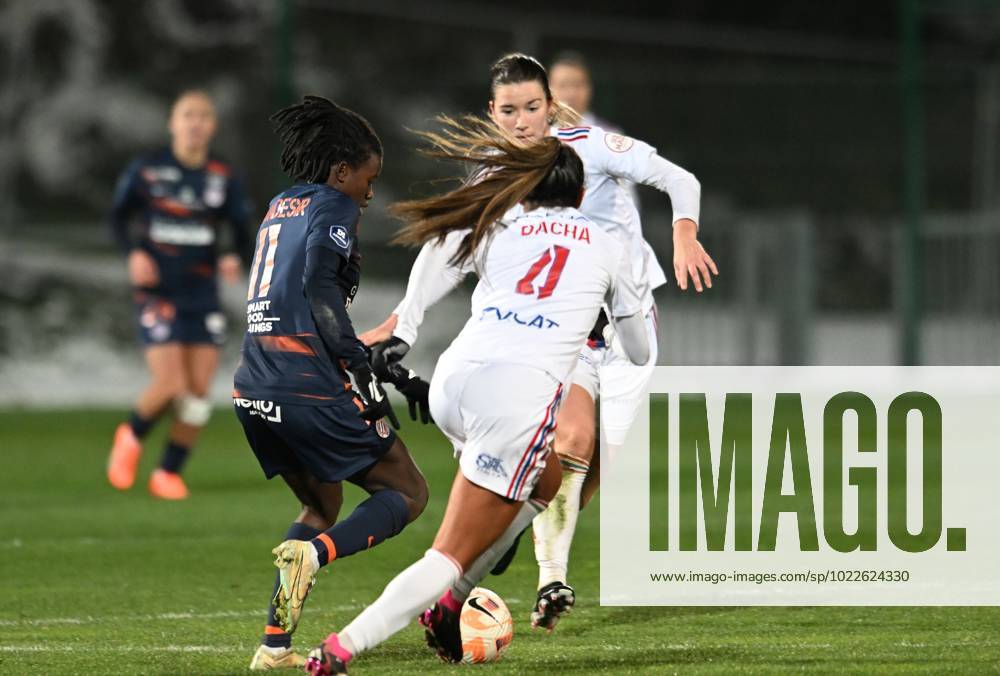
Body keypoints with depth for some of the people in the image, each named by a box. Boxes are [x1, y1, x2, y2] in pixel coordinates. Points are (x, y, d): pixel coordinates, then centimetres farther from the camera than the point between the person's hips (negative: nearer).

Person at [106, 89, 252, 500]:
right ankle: (131, 437, 17)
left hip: (202, 294, 3)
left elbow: (242, 234, 6)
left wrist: (234, 259, -15)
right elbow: (118, 217, 8)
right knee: (171, 385, -15)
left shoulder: (224, 179, 1)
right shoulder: (146, 171, -4)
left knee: (199, 394, -1)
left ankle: (169, 474, 18)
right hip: (157, 293, -3)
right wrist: (134, 253, -9)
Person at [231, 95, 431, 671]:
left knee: (323, 504, 26)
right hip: (310, 386, -8)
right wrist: (363, 372, -15)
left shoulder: (280, 209, 21)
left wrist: (361, 355, 26)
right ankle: (314, 553, -23)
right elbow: (320, 287, -17)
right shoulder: (333, 208, -3)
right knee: (409, 494, 5)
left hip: (255, 387, 8)